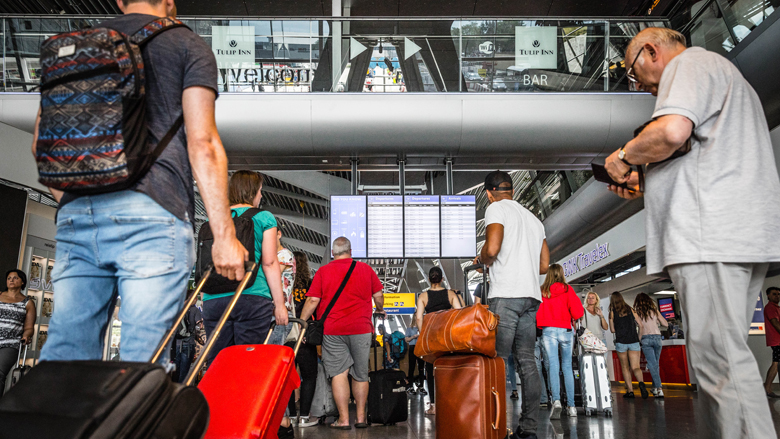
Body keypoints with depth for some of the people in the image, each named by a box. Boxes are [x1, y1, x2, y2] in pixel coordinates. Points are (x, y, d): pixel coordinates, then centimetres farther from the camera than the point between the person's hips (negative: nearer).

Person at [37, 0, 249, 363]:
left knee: (64, 354, 7)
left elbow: (41, 143, 20)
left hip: (75, 212, 5)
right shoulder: (188, 44, 10)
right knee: (142, 363, -5)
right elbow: (201, 143, -3)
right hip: (152, 212, -5)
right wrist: (224, 235, -4)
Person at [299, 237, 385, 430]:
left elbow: (312, 300, -4)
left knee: (339, 373, 0)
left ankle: (343, 419, -2)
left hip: (332, 330, -1)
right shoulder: (366, 269, 7)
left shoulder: (323, 271, 1)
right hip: (361, 328, 2)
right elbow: (378, 295, 12)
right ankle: (361, 417, 17)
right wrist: (380, 310, 32)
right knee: (360, 374, 11)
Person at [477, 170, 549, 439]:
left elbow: (492, 249, -15)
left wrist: (481, 261, 5)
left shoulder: (496, 209, 1)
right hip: (532, 295, 7)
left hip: (506, 295, -7)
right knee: (526, 361, 6)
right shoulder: (533, 218, 23)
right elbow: (544, 265, 20)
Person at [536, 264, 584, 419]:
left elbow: (536, 313, 3)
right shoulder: (568, 290, 1)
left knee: (553, 366, -5)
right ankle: (571, 405, 8)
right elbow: (577, 313, -4)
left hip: (548, 330, -1)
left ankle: (556, 400, -24)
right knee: (567, 367, 8)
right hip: (566, 331, 1)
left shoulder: (542, 291, 2)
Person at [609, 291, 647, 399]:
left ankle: (630, 391, 9)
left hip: (621, 342, -1)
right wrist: (640, 337, 17)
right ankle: (641, 383, -30)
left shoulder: (612, 312, 2)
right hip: (633, 341, 1)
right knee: (635, 367, -1)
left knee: (625, 367, 12)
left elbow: (612, 330, 3)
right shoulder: (630, 310, 7)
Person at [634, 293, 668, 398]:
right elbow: (665, 324, 10)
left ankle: (659, 388, -12)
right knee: (656, 363, 13)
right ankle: (655, 387, 19)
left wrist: (639, 339, 0)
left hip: (646, 338, -3)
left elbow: (641, 326, -9)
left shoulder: (638, 311, 2)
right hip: (657, 337, 3)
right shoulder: (654, 310, 10)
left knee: (652, 364, -5)